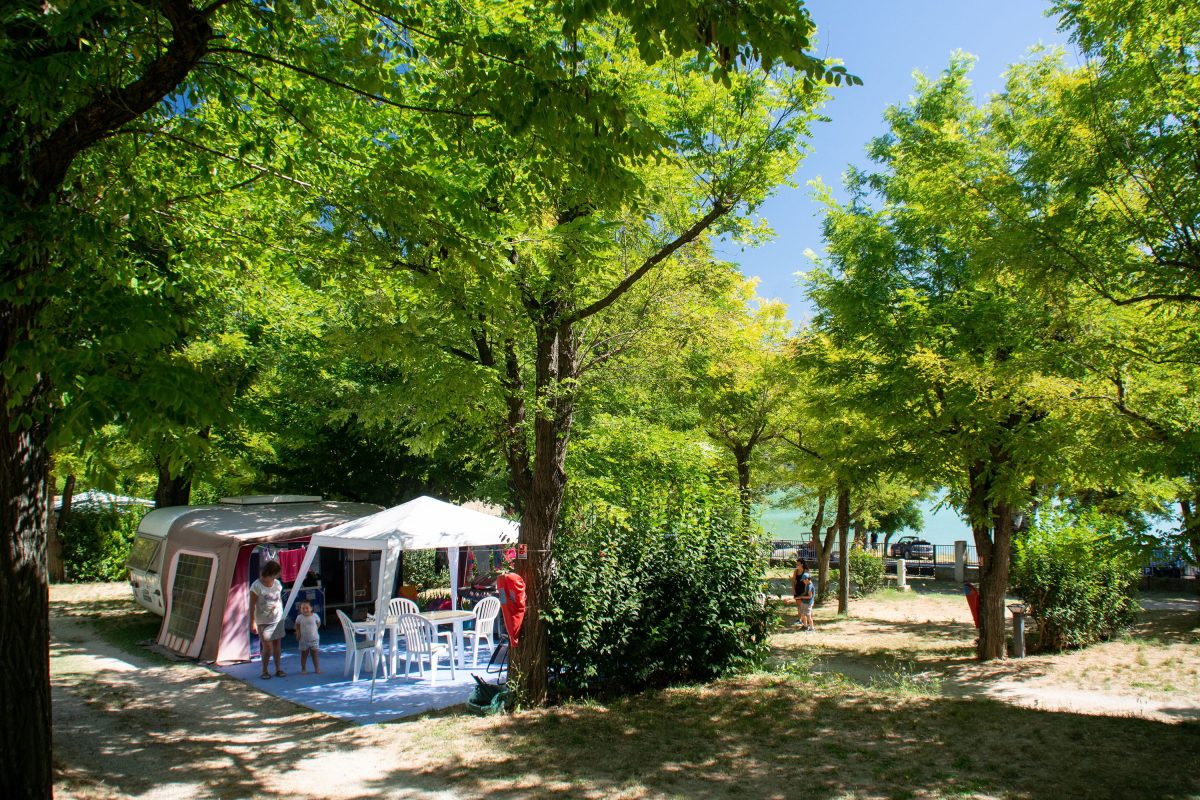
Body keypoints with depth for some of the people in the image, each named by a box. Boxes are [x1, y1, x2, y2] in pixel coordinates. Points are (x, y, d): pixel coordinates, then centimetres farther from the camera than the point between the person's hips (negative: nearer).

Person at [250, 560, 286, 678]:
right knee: (267, 646, -5)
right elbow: (252, 606, -12)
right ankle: (265, 670, 11)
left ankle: (278, 668, 17)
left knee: (277, 643, 8)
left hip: (277, 619, 4)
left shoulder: (277, 583, 3)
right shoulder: (256, 586, -13)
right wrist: (252, 623, -14)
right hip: (263, 621, -4)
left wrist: (281, 615, 11)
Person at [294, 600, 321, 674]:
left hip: (314, 639, 0)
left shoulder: (315, 616, -10)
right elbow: (297, 626, 7)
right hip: (303, 640, 0)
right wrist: (298, 633, -4)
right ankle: (303, 669, 21)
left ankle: (317, 668, 17)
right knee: (304, 654, 10)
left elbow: (318, 623, 7)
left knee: (315, 654, 7)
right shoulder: (299, 617, -10)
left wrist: (315, 629, -3)